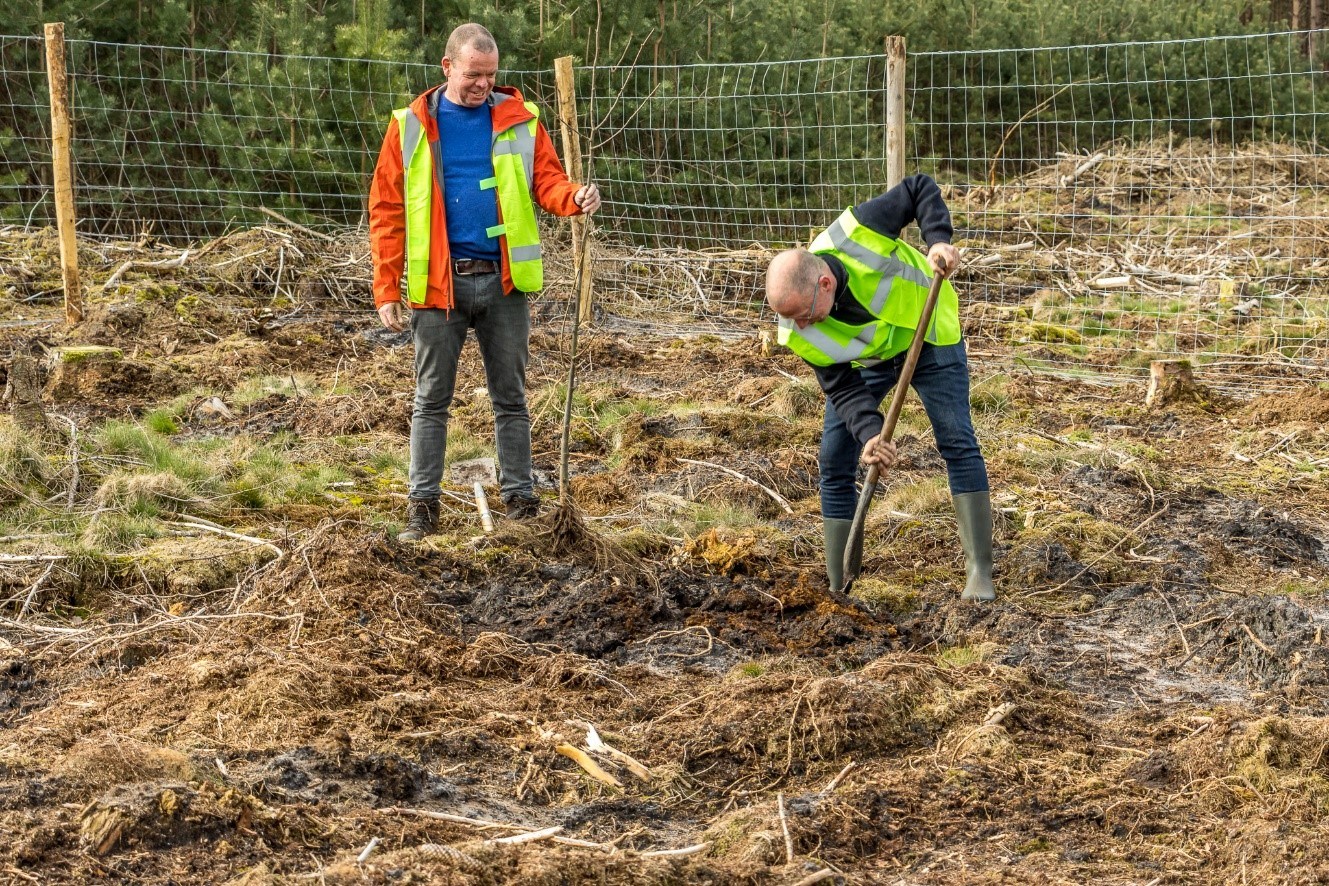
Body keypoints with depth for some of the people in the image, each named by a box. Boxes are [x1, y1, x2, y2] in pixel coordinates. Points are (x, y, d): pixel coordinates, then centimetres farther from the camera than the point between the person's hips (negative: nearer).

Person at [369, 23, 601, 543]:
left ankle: (520, 500, 16)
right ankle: (423, 505, 12)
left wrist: (573, 198, -25)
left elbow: (546, 181, 0)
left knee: (510, 398, 9)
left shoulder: (520, 120, 3)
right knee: (431, 400, 6)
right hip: (439, 284, -1)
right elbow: (387, 212, -1)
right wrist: (386, 291, -5)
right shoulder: (411, 127, -1)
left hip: (504, 283, 1)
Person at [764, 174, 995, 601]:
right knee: (834, 463, -4)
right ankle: (839, 586, 6)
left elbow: (920, 190, -25)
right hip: (865, 360, 2)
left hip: (927, 333, -2)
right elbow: (845, 391, -23)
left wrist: (938, 239, -41)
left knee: (957, 442, -10)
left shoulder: (856, 235, -39)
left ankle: (979, 570, -4)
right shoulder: (799, 335, -30)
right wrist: (869, 433, -42)